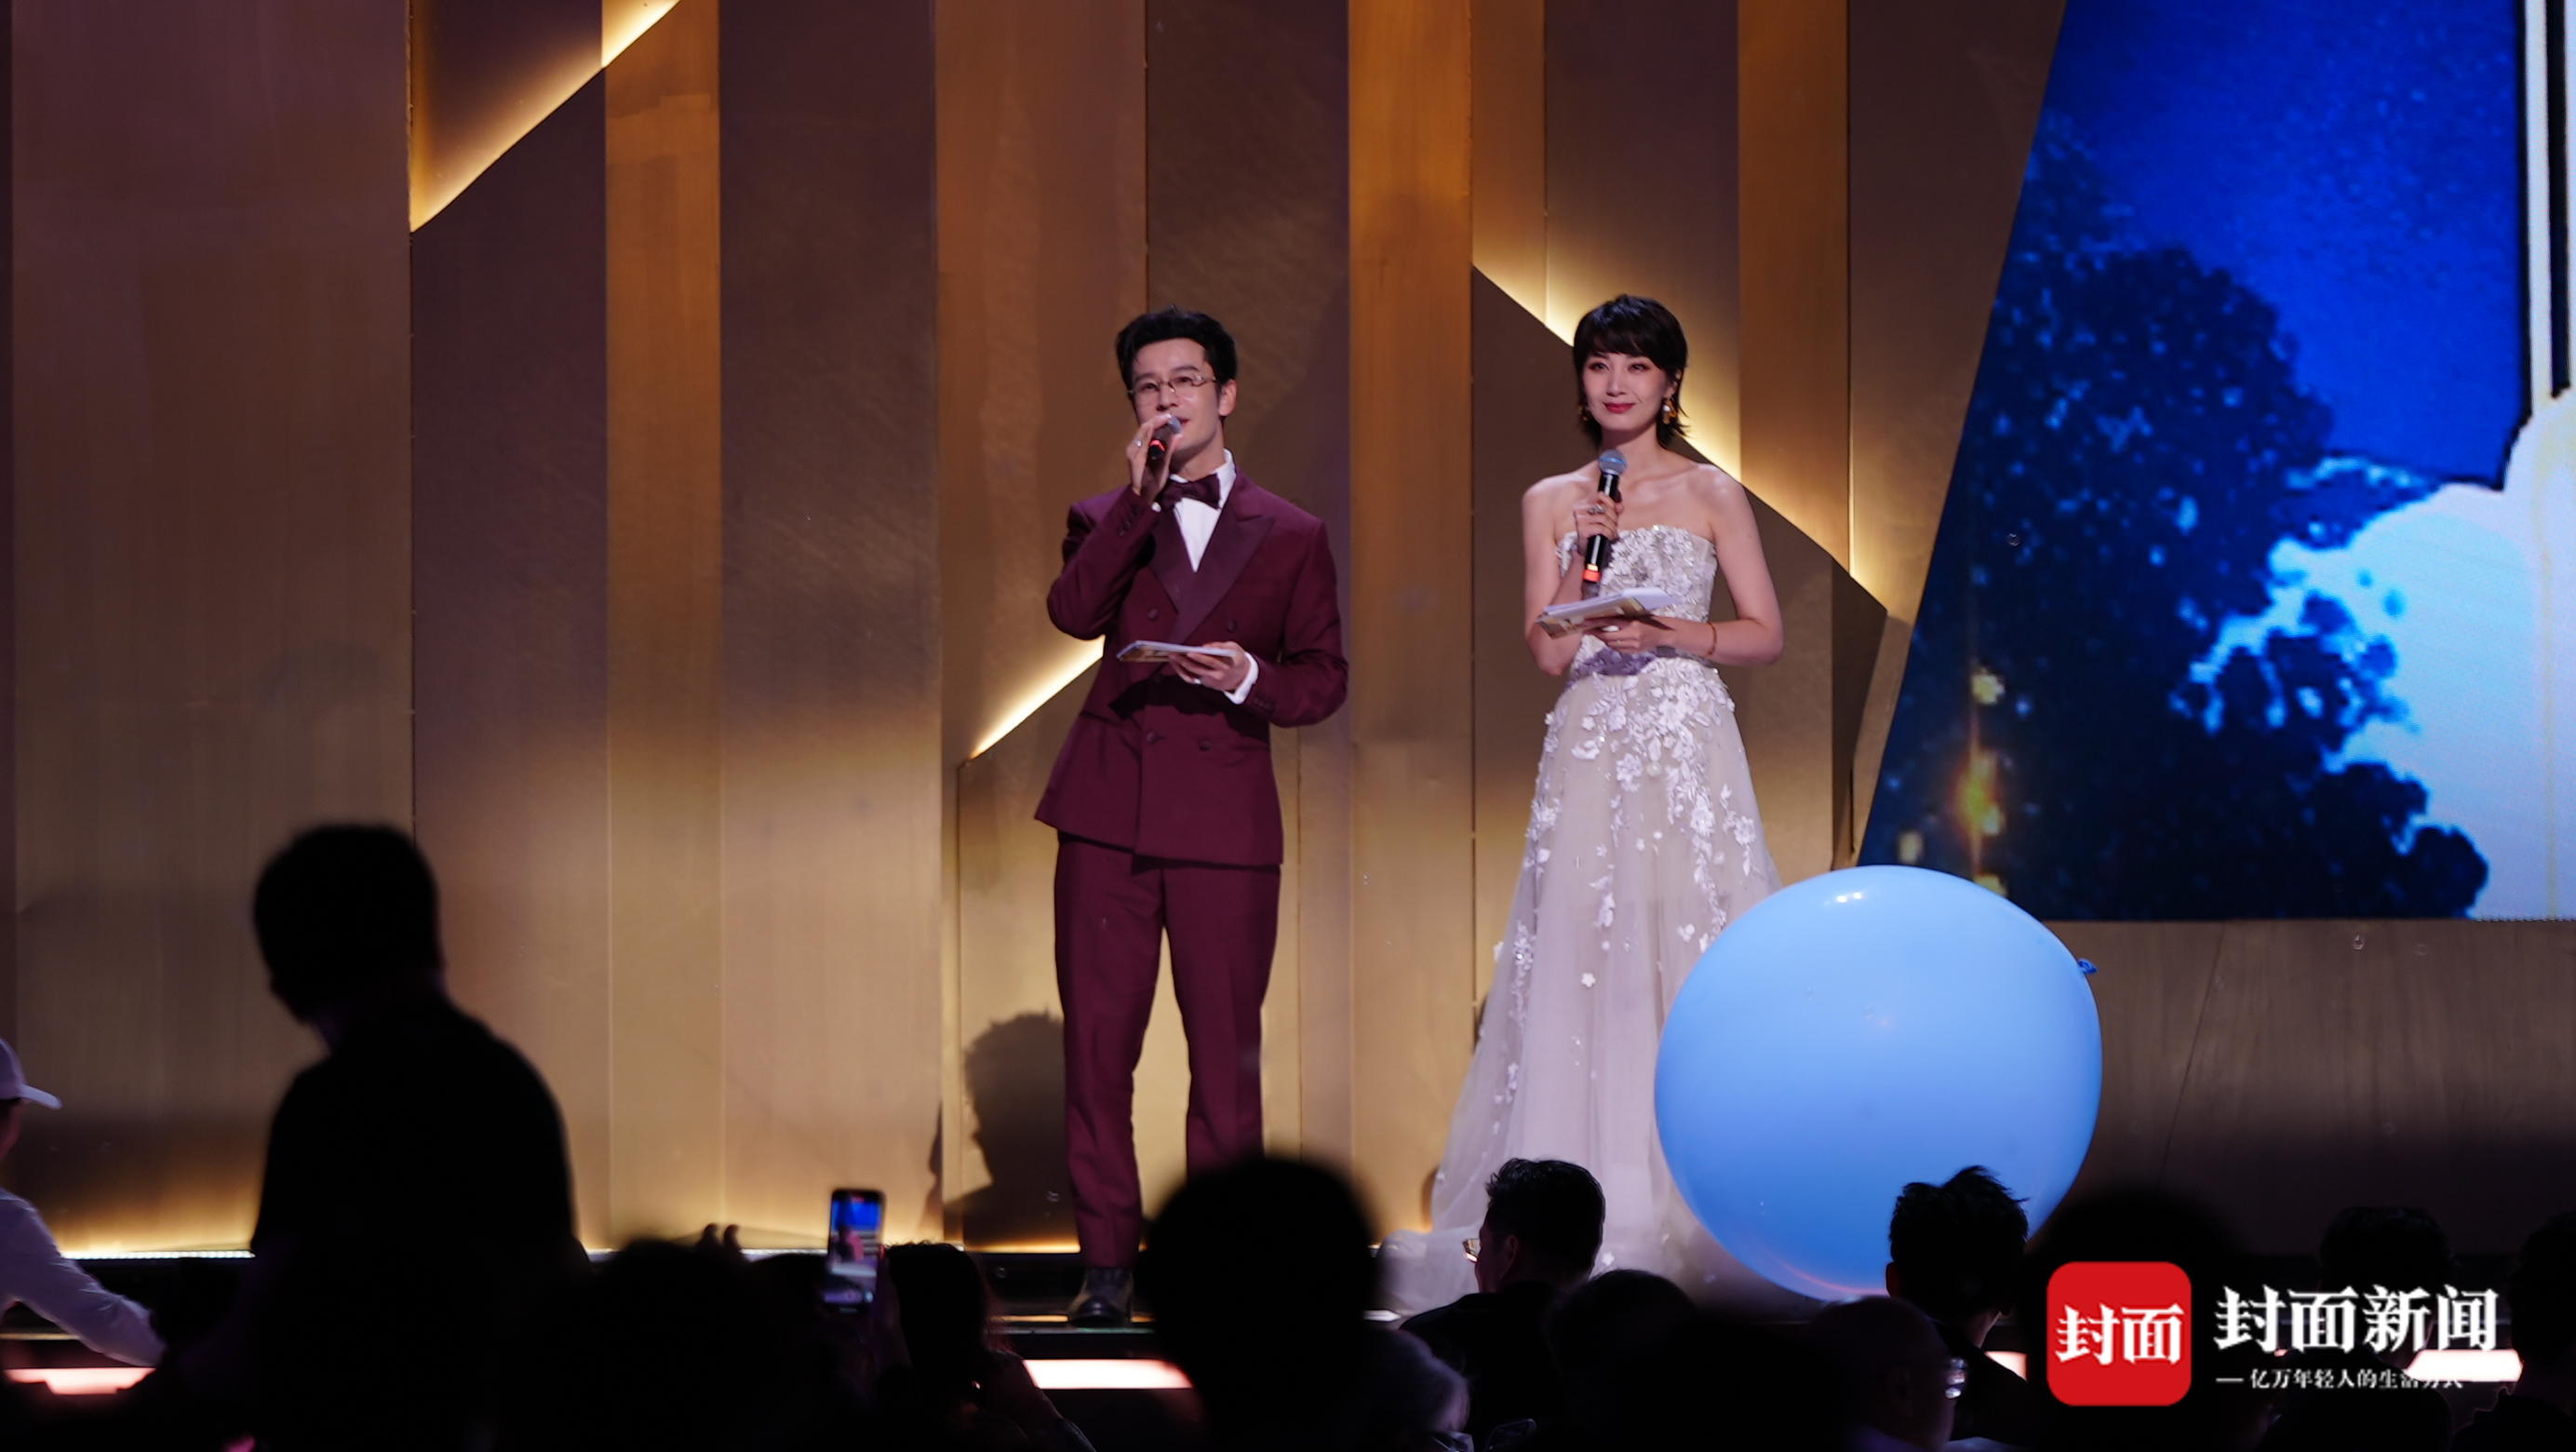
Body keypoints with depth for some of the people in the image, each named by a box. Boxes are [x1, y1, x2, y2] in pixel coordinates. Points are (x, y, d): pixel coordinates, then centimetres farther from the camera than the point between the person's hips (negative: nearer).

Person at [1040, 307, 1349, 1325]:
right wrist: (1141, 495, -14)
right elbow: (1073, 612, -8)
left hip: (1227, 816, -1)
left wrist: (1250, 680, -9)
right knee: (1097, 1044, -1)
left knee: (1226, 1052, -1)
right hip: (1109, 810, 1)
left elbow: (1324, 677, 11)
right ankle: (1106, 1261, 6)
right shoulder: (1107, 521, 13)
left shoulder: (1291, 536, 11)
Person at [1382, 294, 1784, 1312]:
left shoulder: (1712, 495, 6)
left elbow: (1765, 634, 5)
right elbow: (1547, 652, 6)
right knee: (1585, 954, -6)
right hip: (1590, 750, 2)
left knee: (1694, 954, -7)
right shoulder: (1552, 503, 11)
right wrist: (1581, 561, -7)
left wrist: (1678, 635, -10)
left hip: (1689, 743, -2)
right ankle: (1592, 1216, -4)